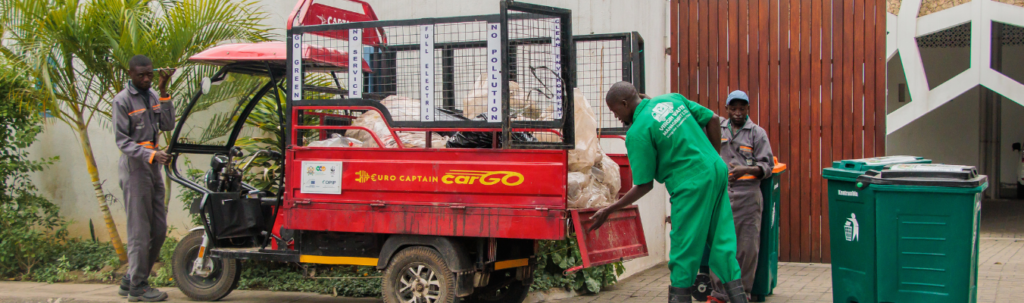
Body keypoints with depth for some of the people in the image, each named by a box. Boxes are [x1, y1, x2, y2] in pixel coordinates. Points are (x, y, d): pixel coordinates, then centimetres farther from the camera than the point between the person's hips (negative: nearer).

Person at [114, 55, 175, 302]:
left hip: (152, 166, 8)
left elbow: (167, 125, 3)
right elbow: (122, 141, -11)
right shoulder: (123, 100, -7)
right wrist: (151, 155, -23)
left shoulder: (152, 96, 14)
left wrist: (163, 92, -3)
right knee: (140, 229, -6)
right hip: (134, 165, -8)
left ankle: (130, 281, 18)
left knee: (159, 230, 9)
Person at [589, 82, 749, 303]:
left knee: (684, 250, 3)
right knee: (722, 243, 12)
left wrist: (609, 210, -2)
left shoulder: (637, 133, -12)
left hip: (692, 186, -8)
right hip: (717, 171, 8)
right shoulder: (673, 99, 8)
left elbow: (644, 186, -11)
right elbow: (712, 120, 10)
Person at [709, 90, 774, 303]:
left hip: (747, 194, -2)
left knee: (748, 247, -2)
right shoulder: (718, 129, 16)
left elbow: (767, 166, 2)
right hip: (720, 193, 2)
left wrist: (747, 170, -15)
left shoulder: (757, 133, 9)